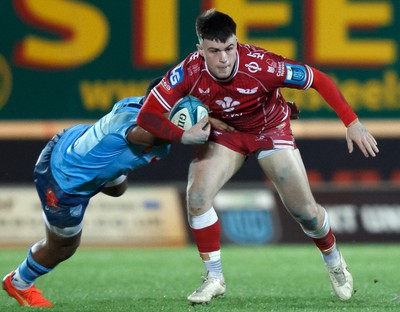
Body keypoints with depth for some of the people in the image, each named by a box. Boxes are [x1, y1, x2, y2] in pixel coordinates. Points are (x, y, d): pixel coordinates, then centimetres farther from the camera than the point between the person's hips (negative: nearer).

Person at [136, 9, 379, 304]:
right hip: (223, 132, 1)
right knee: (197, 196, -20)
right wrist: (183, 135, -41)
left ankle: (334, 261, 31)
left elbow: (318, 79, -26)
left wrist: (352, 122, -28)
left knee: (305, 210, -2)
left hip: (270, 129, -1)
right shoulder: (190, 72, -31)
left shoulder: (261, 65, -37)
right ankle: (214, 278, -2)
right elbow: (147, 114, -26)